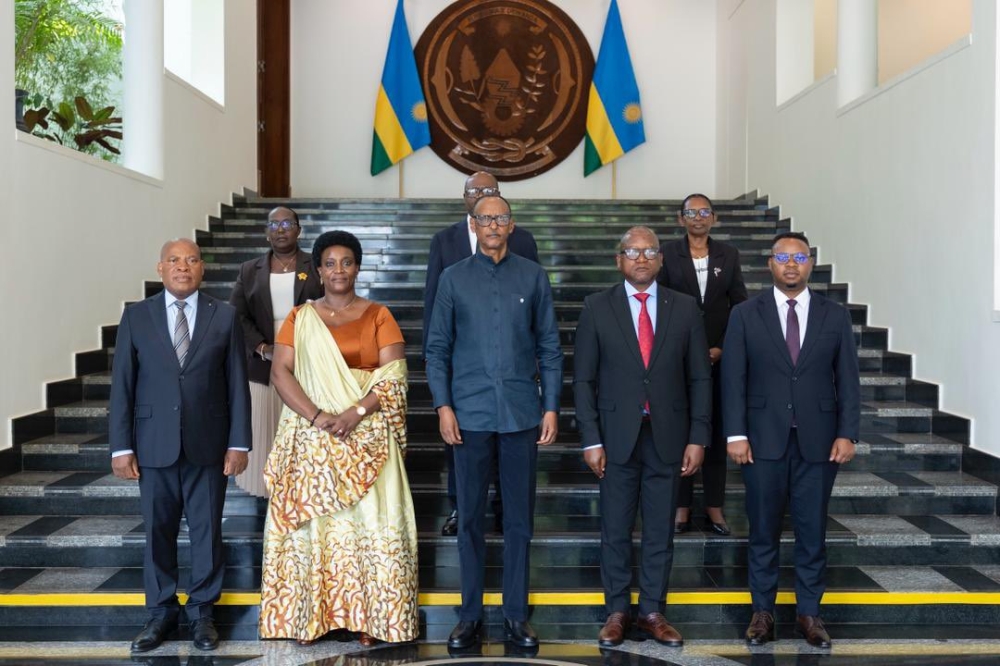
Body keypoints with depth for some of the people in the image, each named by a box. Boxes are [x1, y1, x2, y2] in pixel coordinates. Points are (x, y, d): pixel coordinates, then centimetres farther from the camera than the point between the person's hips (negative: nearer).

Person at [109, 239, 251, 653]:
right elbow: (121, 385, 2)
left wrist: (239, 443, -4)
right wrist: (121, 446, -3)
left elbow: (237, 384, 0)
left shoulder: (224, 316, 1)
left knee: (207, 530, 8)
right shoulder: (136, 316, 3)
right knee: (158, 531, 9)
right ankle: (161, 611, 25)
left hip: (208, 444, 0)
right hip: (155, 444, 1)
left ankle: (201, 611, 23)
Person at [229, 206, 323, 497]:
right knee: (265, 432, 2)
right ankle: (269, 488, 11)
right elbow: (237, 315, 4)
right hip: (262, 368, 2)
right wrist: (263, 348, -10)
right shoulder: (249, 270, 11)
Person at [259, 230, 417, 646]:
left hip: (367, 440, -1)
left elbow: (394, 374, -4)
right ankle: (309, 615, 14)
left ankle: (367, 615, 9)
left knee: (369, 521, -2)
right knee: (312, 522, 3)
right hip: (312, 441, 1)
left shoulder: (378, 316, 4)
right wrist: (318, 417, -16)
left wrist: (356, 412, -18)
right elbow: (280, 372, -2)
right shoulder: (300, 318, 8)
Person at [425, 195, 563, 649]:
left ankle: (516, 614, 18)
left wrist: (551, 406, 0)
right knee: (470, 518, 7)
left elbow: (550, 347, 5)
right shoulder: (453, 278, 5)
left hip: (521, 414, 0)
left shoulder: (533, 276, 5)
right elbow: (437, 348, 5)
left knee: (519, 518, 6)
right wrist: (443, 406, -4)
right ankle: (470, 614, 19)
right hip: (470, 414, 0)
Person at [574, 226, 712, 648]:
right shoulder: (597, 307, 0)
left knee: (660, 531, 10)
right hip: (617, 437, -1)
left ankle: (652, 612, 24)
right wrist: (591, 440, -7)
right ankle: (617, 611, 23)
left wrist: (697, 438, -2)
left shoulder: (685, 308, 3)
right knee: (615, 530, 8)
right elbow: (584, 379, -1)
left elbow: (699, 378, 4)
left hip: (667, 437, 1)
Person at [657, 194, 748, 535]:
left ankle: (715, 507, 15)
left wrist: (723, 348, -4)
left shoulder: (729, 254, 6)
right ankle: (682, 507, 12)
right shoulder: (667, 253, 0)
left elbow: (740, 306, 5)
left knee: (717, 431, 6)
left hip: (719, 356, 2)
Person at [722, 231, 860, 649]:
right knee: (763, 532, 8)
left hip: (818, 441, 1)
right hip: (764, 440, -1)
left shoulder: (835, 316, 5)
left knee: (812, 532, 9)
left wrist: (847, 434, -4)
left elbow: (848, 381, 4)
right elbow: (733, 379, -2)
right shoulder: (745, 315, 2)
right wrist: (736, 434, -9)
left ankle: (809, 613, 23)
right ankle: (762, 611, 22)